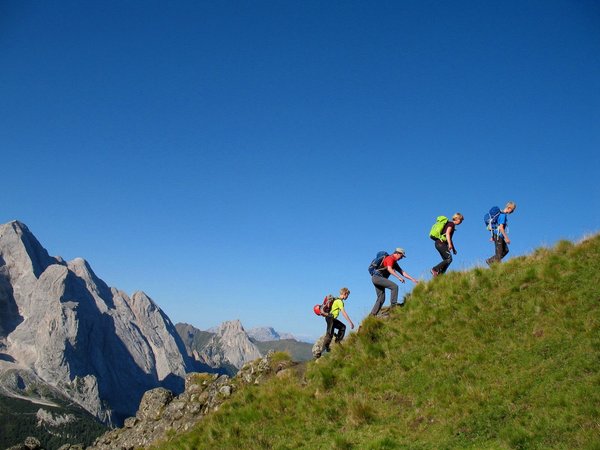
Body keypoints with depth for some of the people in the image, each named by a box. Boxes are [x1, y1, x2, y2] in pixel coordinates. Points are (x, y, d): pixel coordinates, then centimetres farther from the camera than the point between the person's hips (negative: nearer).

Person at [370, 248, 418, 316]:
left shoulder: (394, 262, 20)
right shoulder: (390, 258, -10)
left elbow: (402, 272, 21)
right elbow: (389, 269, -27)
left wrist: (412, 279, 17)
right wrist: (399, 277, -31)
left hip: (377, 278, 10)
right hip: (377, 277, -10)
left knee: (381, 299, 8)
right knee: (394, 286, -17)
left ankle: (372, 314, 7)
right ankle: (393, 304, -15)